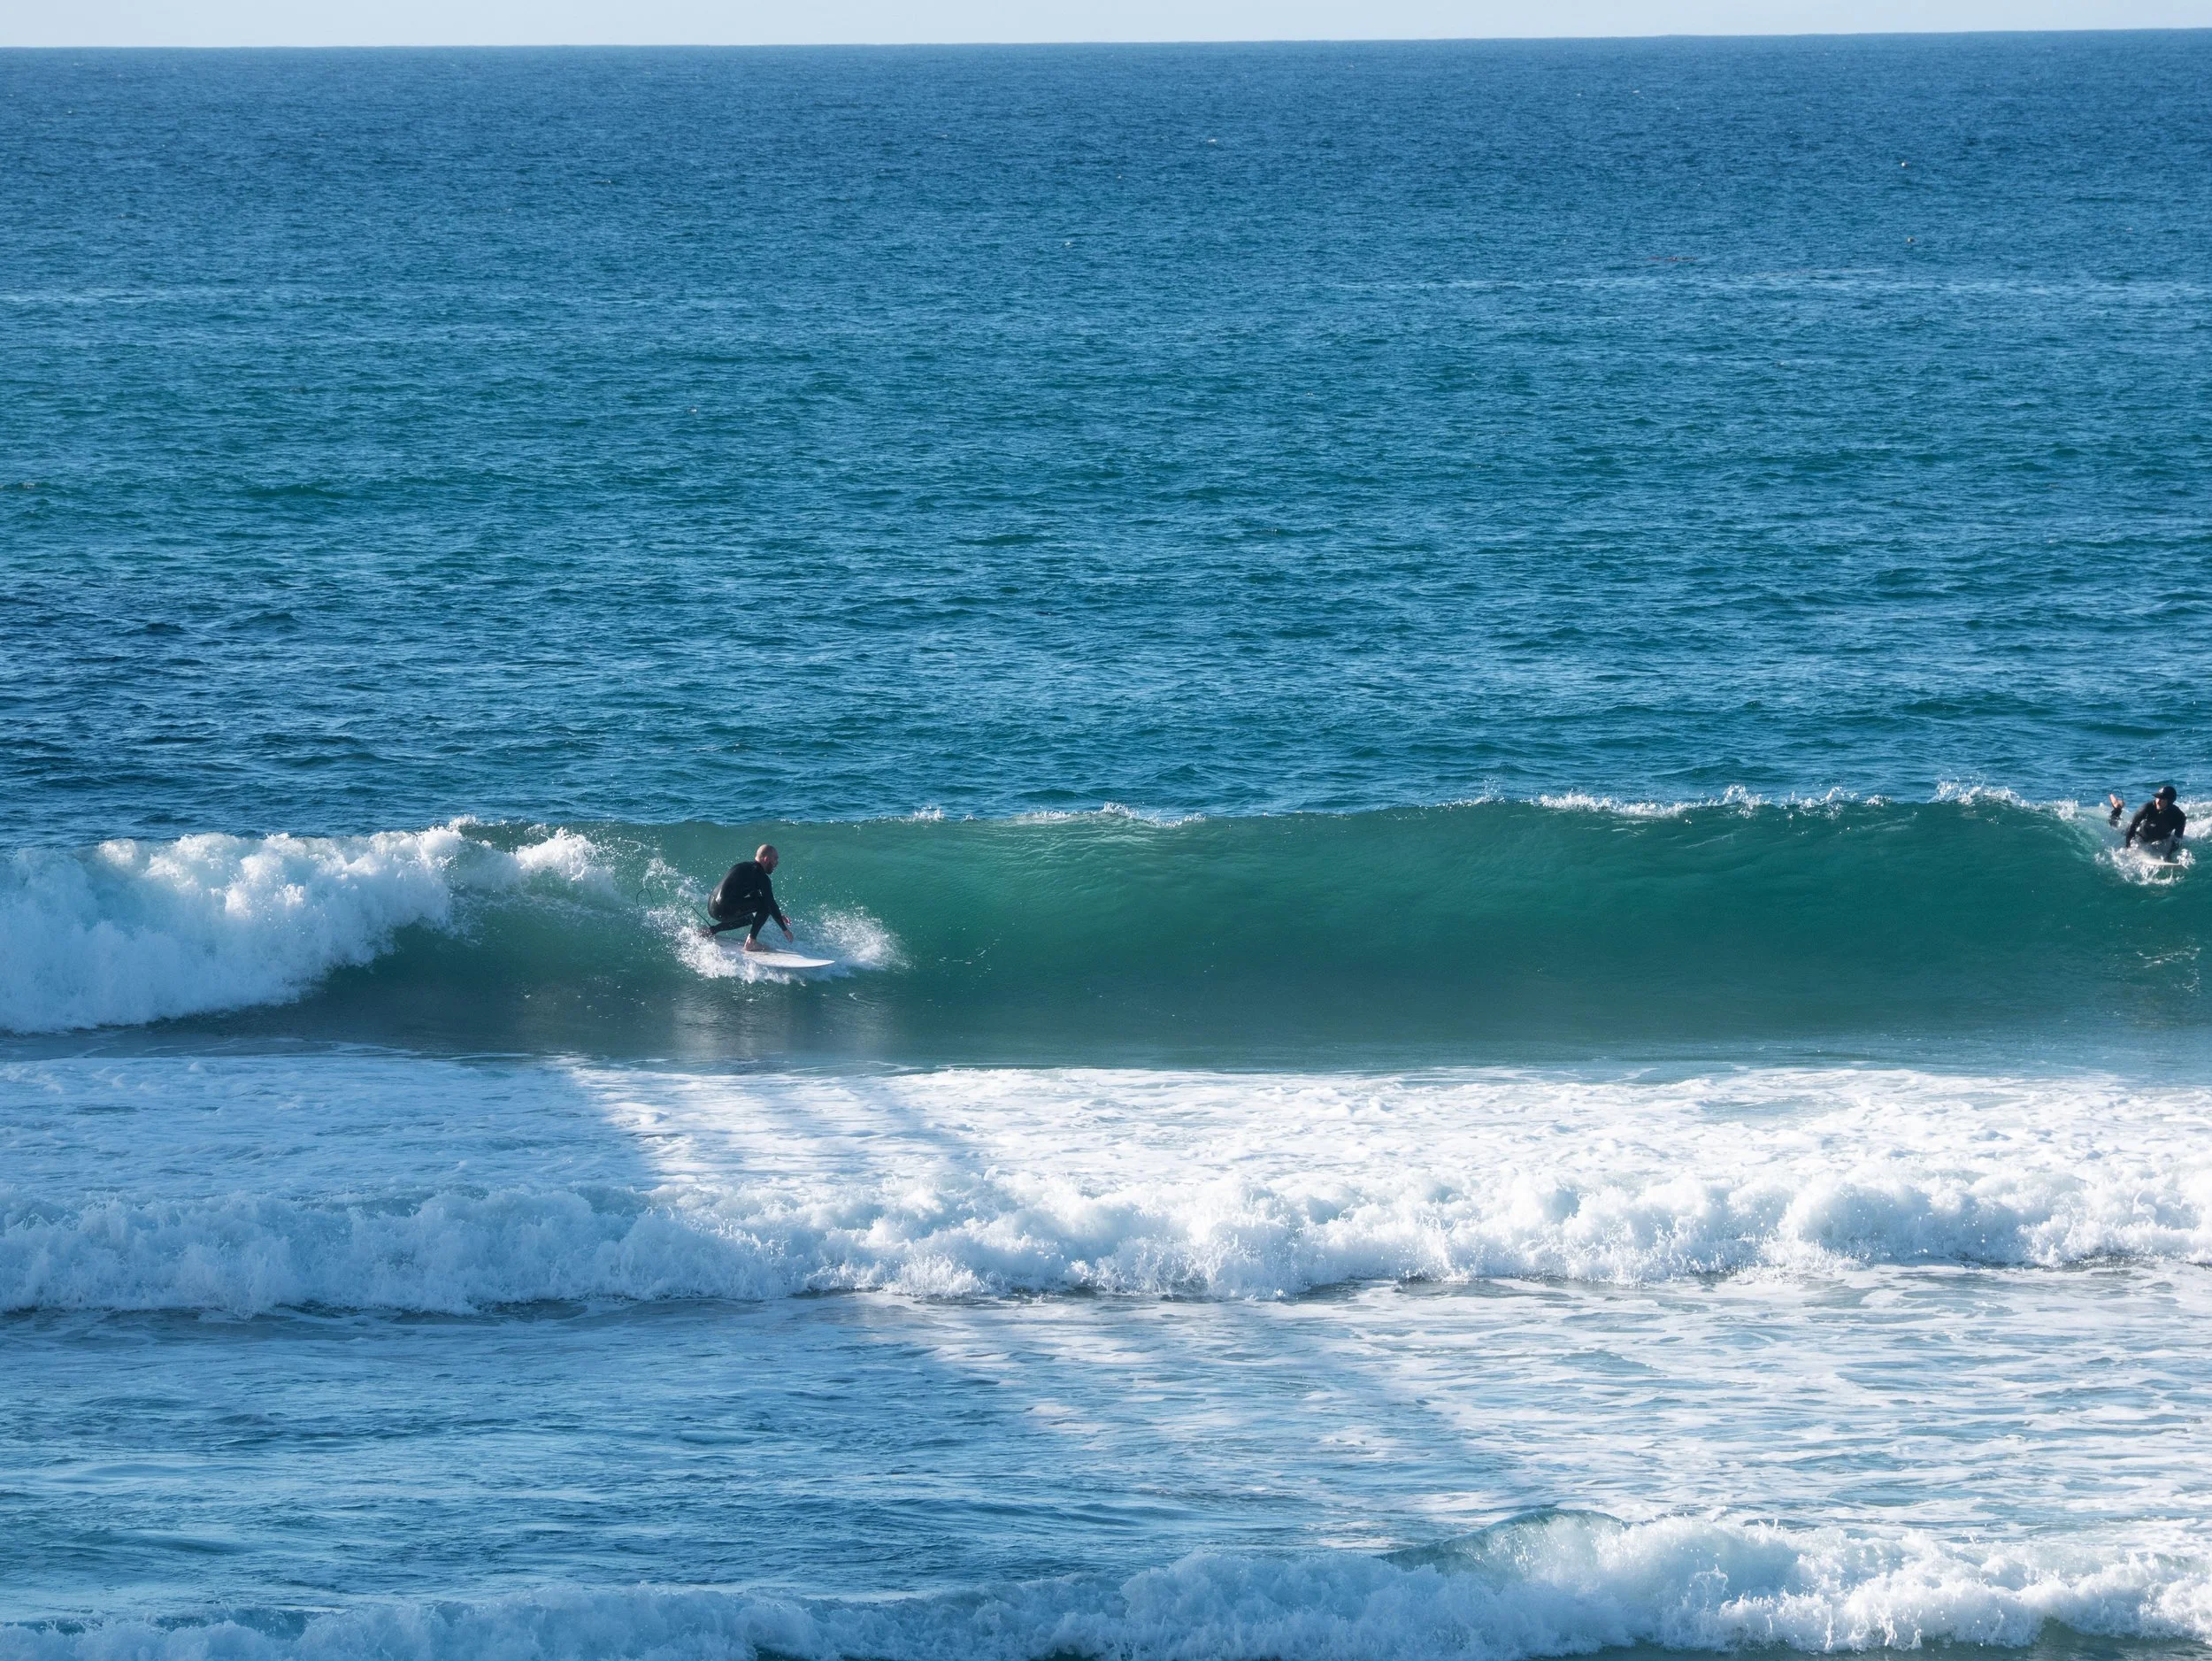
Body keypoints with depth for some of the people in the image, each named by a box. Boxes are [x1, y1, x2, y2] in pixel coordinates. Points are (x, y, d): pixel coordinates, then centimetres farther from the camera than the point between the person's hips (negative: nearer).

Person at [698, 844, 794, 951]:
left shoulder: (744, 866, 21)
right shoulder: (761, 877, -9)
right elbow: (770, 904, -10)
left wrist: (779, 916, 29)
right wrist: (784, 929, -2)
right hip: (725, 910, -9)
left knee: (749, 918, 32)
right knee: (765, 905, -7)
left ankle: (711, 930, 22)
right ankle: (751, 941, -5)